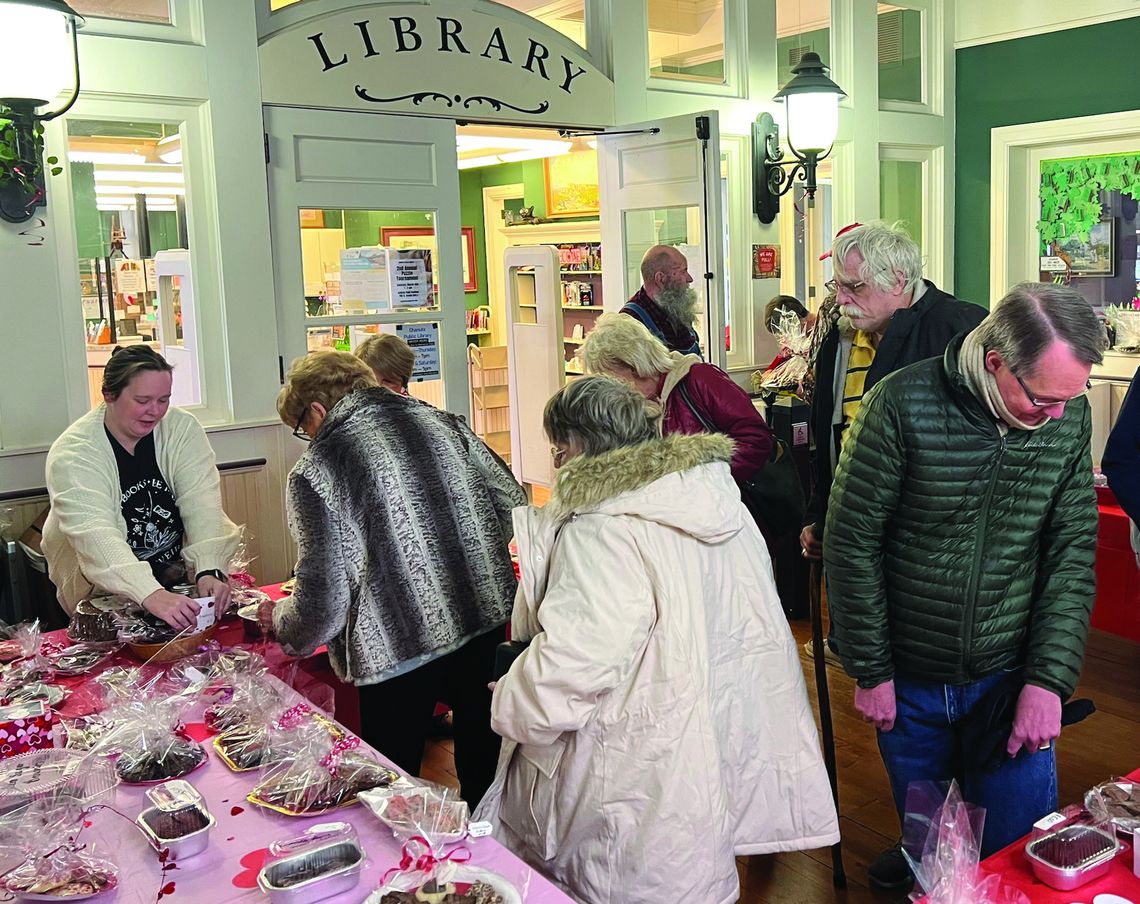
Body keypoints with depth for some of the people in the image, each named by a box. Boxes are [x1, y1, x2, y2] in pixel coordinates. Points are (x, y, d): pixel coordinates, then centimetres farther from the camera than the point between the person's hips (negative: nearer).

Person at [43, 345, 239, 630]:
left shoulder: (183, 429, -7)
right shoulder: (73, 454, -18)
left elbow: (202, 506, -16)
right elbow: (93, 535, -33)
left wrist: (210, 571, -35)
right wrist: (151, 595, -48)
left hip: (180, 578, 3)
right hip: (102, 595, -2)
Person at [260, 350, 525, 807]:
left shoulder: (316, 469, -9)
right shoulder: (441, 422, 5)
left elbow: (324, 596, -11)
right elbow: (511, 502, 6)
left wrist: (280, 621, 9)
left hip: (399, 645, -5)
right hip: (484, 616, 6)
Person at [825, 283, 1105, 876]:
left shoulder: (1070, 416, -7)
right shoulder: (903, 405, -19)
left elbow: (1073, 553, -2)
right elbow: (852, 543, -12)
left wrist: (1049, 679, -8)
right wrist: (870, 671, -8)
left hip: (1010, 679, 2)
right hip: (907, 681, -1)